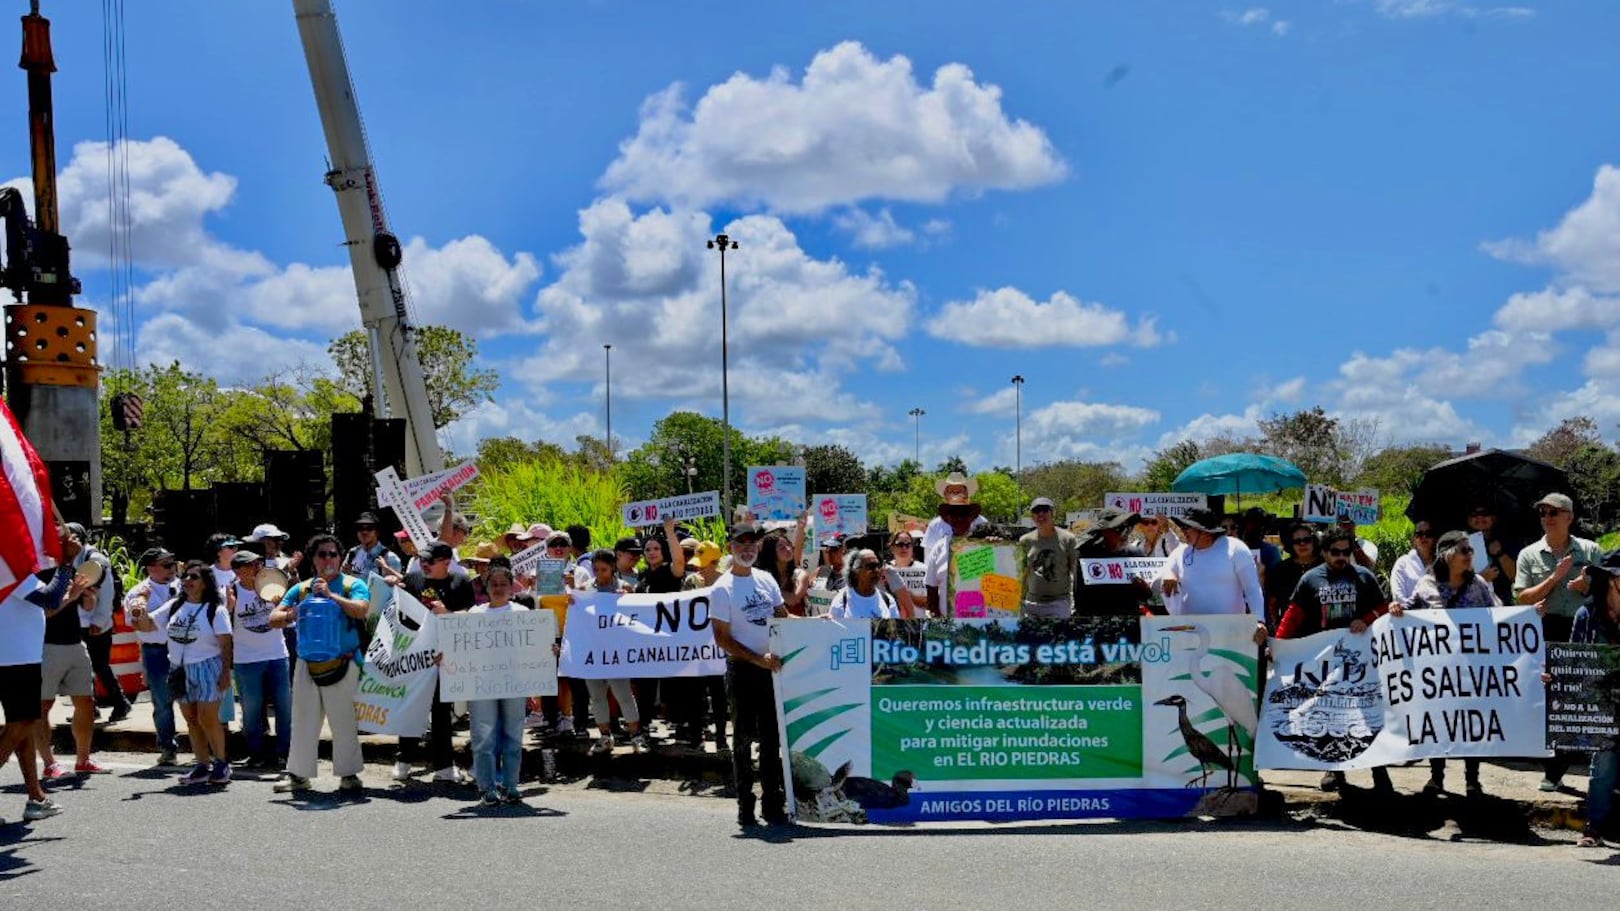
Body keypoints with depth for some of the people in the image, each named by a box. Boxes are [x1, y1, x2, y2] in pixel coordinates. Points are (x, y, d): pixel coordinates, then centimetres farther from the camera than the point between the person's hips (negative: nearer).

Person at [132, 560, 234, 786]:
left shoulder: (215, 609, -7)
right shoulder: (174, 606, 9)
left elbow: (225, 643, -9)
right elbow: (148, 624, 10)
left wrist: (226, 672, -14)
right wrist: (140, 612, -11)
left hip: (206, 668, -6)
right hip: (180, 670, 6)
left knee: (208, 719, -8)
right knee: (191, 720, 8)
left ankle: (221, 763, 6)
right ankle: (203, 765, 16)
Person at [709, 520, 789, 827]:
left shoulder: (766, 580, 9)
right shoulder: (722, 589, -7)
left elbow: (783, 617, 19)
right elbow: (721, 638, -9)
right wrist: (758, 659, -14)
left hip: (771, 667, 5)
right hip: (742, 671, -5)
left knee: (772, 738, 10)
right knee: (744, 738, 1)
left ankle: (773, 804, 18)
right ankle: (745, 808, 7)